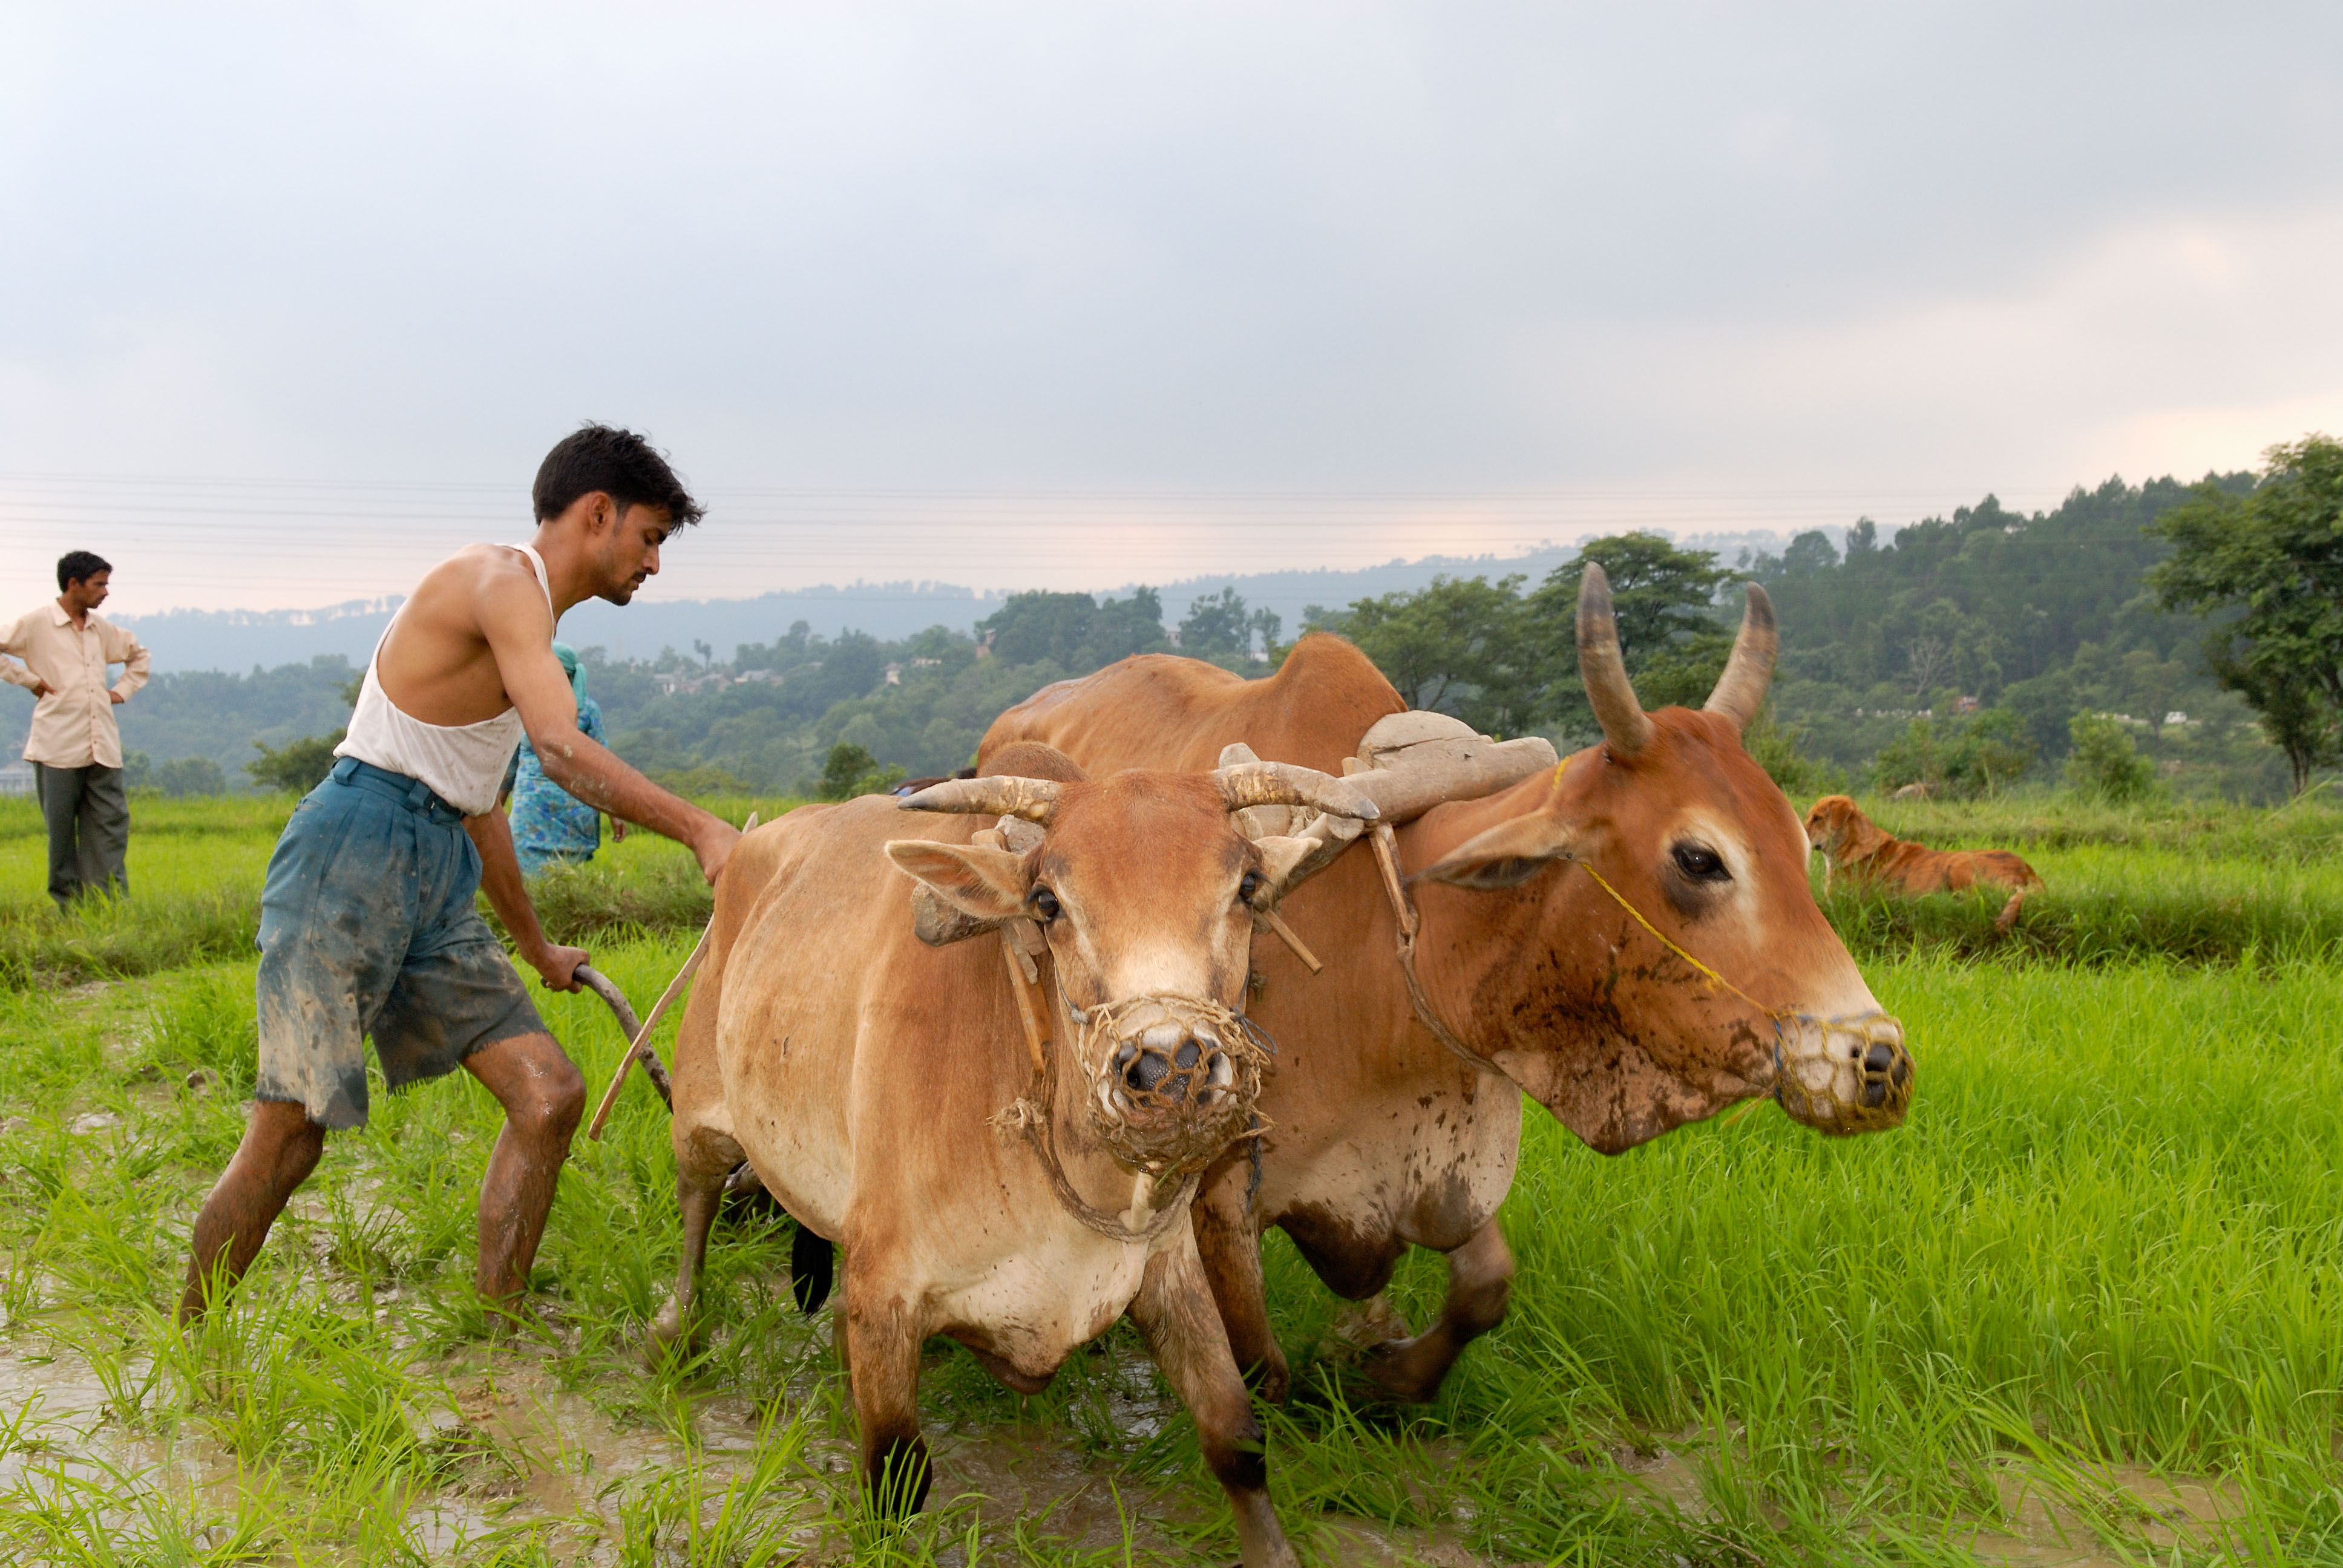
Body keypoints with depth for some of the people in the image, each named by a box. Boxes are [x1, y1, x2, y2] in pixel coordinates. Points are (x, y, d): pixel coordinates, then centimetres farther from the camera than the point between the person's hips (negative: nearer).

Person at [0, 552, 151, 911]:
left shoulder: (102, 628, 15)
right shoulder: (37, 623, -1)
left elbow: (138, 654, 31)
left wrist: (123, 690, 17)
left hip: (103, 747, 5)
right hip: (59, 746, -5)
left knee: (111, 823, 1)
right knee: (61, 828, 2)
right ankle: (65, 905, 9)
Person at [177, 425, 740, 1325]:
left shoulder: (524, 616, 22)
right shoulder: (502, 581, -7)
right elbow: (565, 753, -22)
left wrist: (536, 948, 36)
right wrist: (697, 829, -19)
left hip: (437, 880, 10)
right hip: (353, 855, -10)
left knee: (550, 1094, 0)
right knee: (289, 1133, -7)